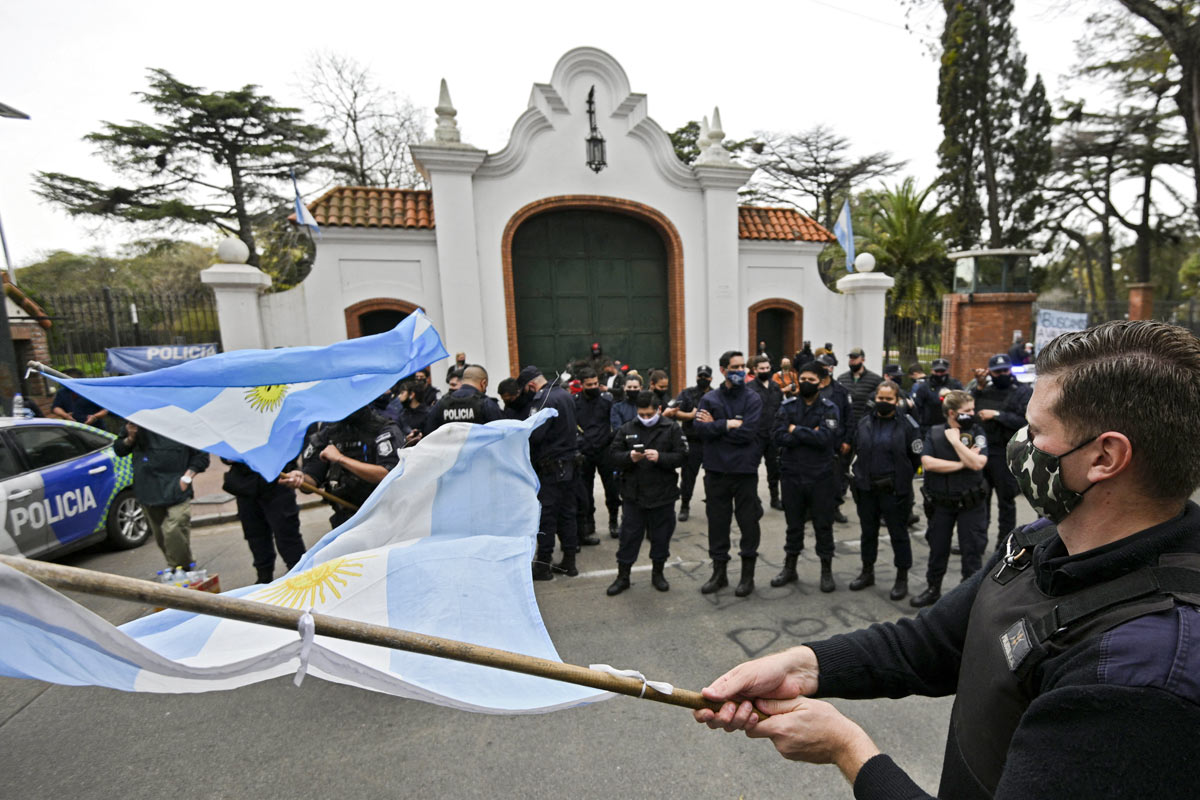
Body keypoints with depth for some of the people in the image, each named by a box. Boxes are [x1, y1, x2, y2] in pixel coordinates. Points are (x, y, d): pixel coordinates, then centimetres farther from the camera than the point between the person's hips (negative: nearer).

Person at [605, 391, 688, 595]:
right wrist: (629, 457, -19)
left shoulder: (672, 428, -2)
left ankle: (657, 573, 33)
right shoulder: (627, 429, 3)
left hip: (663, 494, -1)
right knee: (629, 536, 9)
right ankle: (622, 576, 23)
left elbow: (682, 456, -8)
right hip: (633, 494, 1)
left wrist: (660, 457, -23)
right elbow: (613, 456, 0)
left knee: (661, 536, 13)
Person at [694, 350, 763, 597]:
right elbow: (699, 428, -10)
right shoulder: (709, 399, 5)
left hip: (745, 470, -2)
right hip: (716, 470, 2)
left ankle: (748, 574, 25)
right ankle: (719, 572, 27)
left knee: (748, 521, 8)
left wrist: (715, 426, -9)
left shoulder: (753, 399, -1)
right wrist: (728, 424, -14)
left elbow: (747, 432, -15)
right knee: (717, 521, 10)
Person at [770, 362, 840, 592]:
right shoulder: (787, 406, 1)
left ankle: (826, 571, 27)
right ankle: (790, 568, 30)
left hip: (820, 476, -2)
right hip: (792, 474, 2)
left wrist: (796, 430, -14)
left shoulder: (829, 409, -4)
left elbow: (825, 438, -21)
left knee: (823, 525, 10)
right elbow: (778, 435, -12)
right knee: (794, 523, 14)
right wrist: (810, 435, -17)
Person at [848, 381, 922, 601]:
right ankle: (867, 572, 32)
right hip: (866, 489, 5)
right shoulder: (864, 423, 6)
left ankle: (902, 578, 23)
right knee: (868, 531, 16)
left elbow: (917, 458, -4)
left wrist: (901, 477, 2)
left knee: (899, 534, 8)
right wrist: (859, 476, 12)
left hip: (894, 491, -4)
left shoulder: (908, 424, -8)